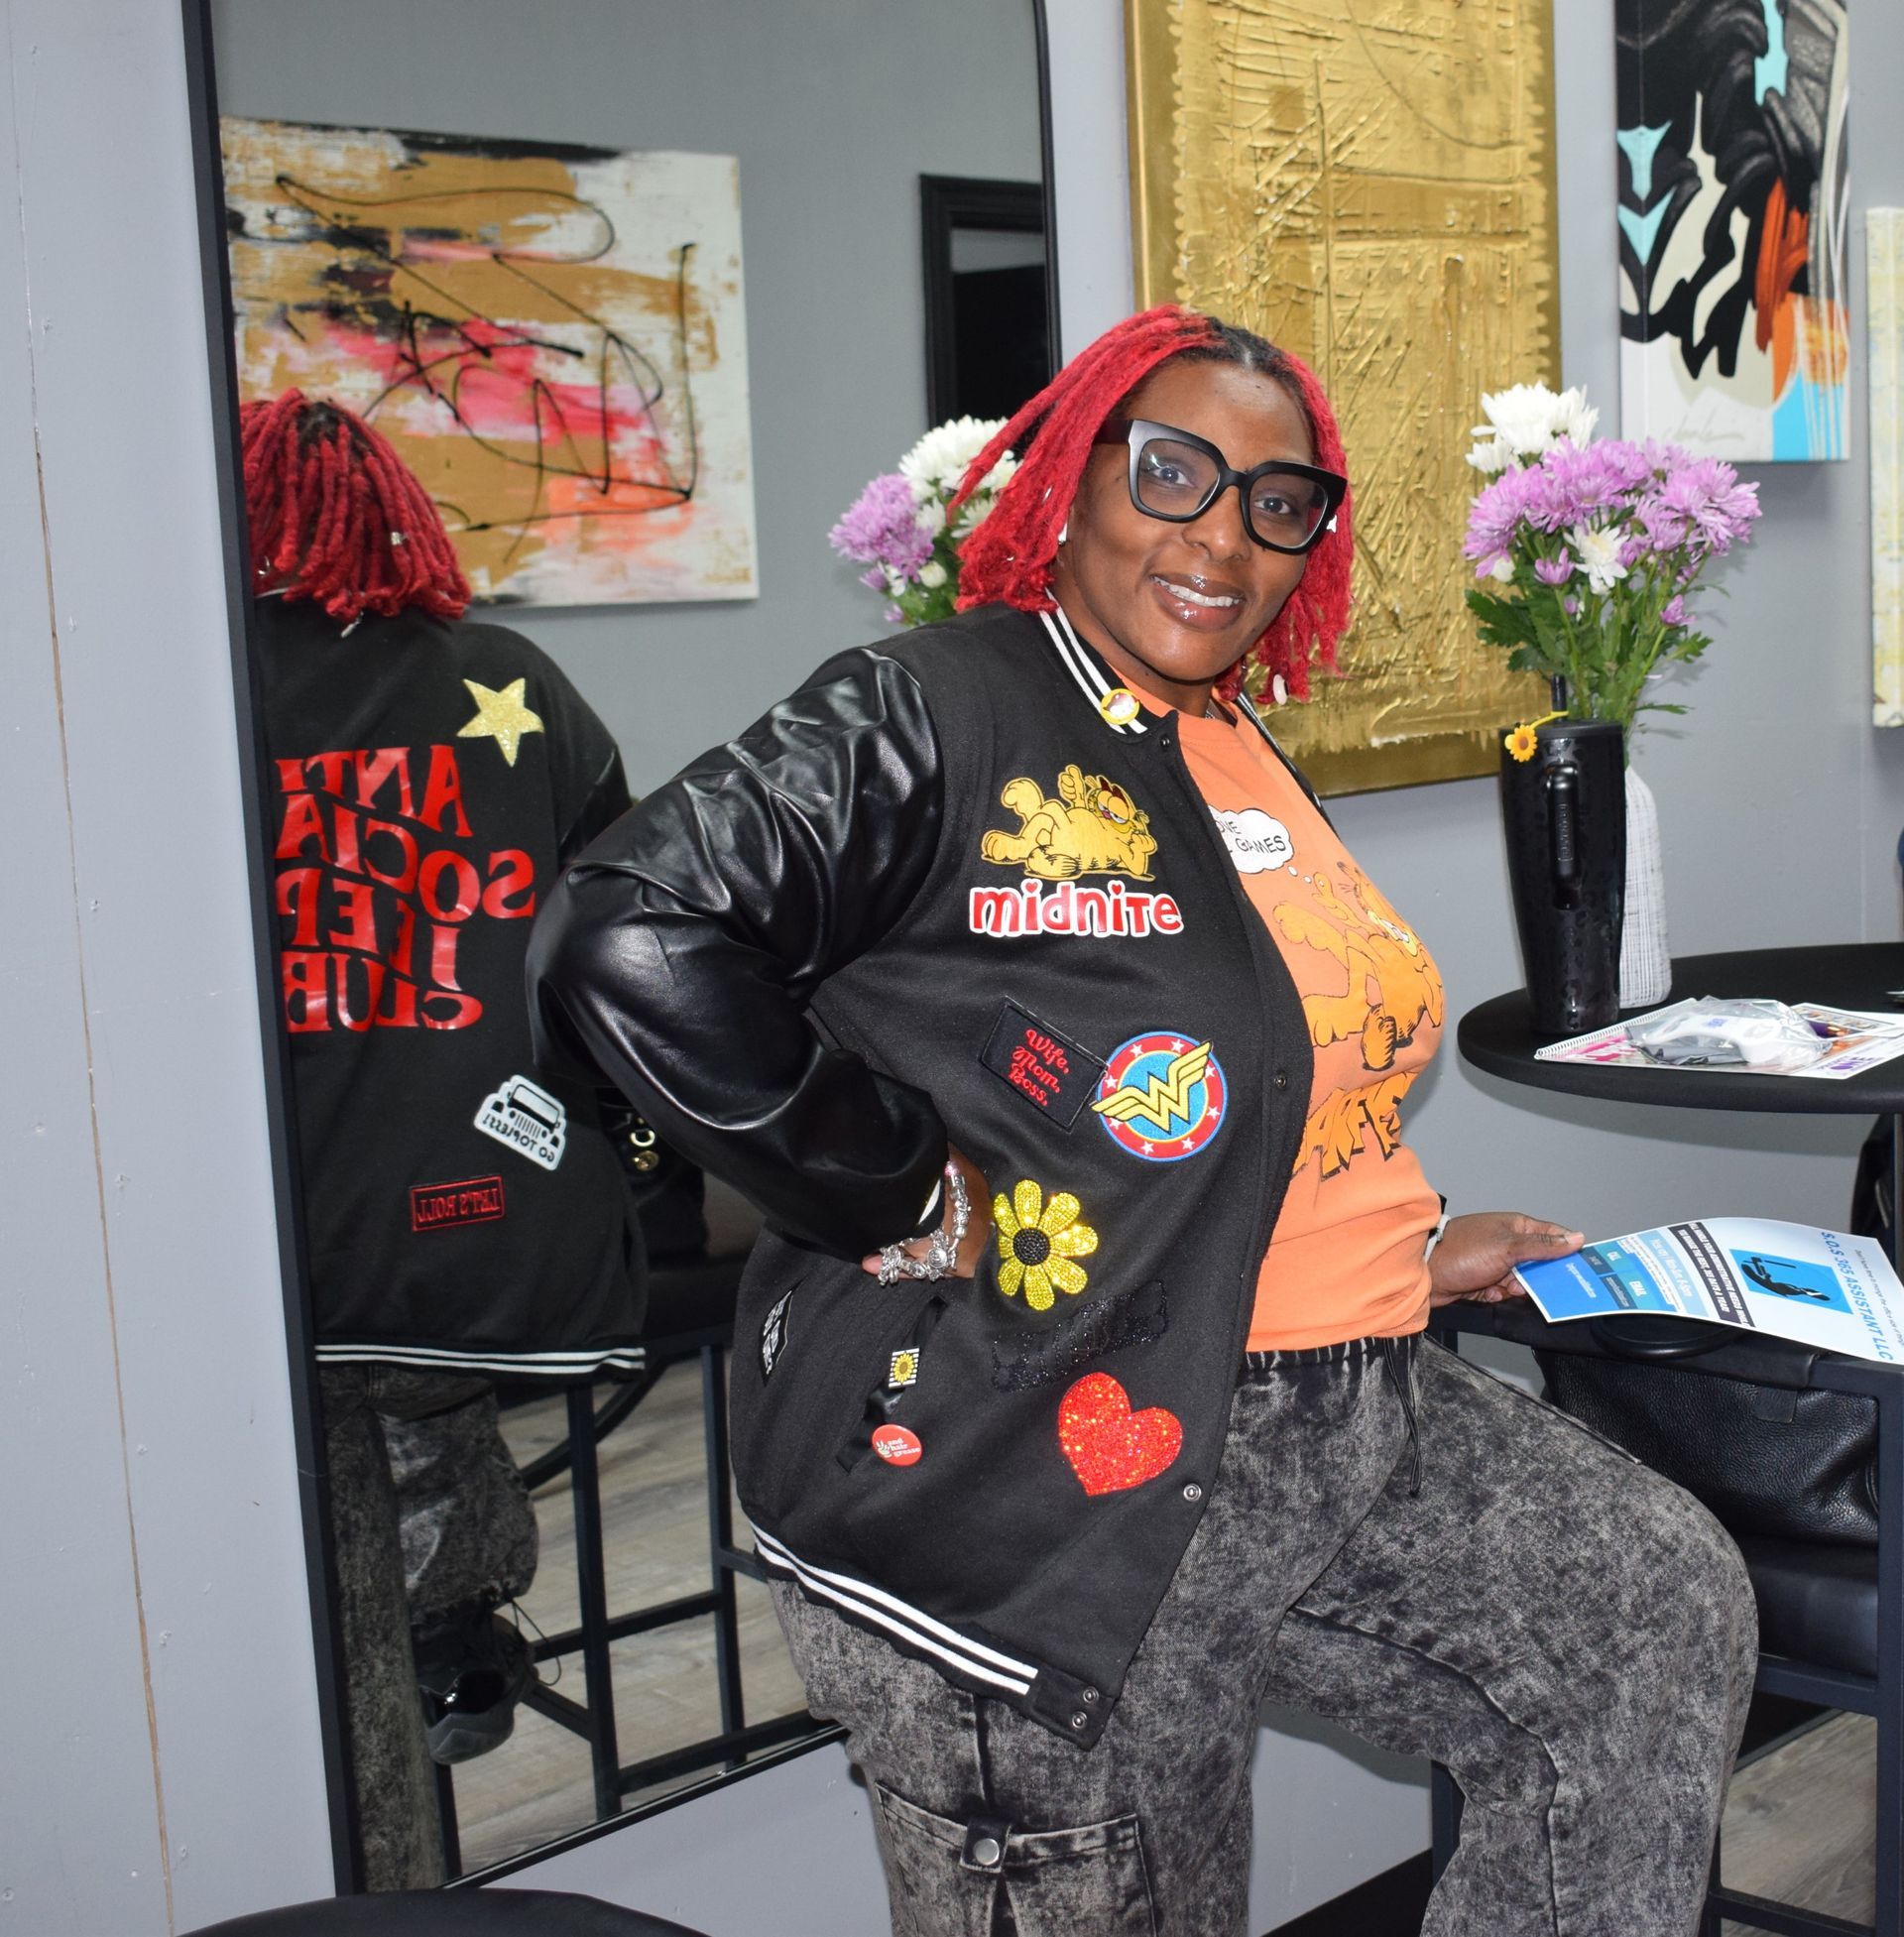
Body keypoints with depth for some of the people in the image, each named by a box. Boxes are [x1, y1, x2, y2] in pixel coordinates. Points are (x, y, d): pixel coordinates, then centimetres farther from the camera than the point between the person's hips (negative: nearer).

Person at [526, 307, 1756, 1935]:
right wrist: (908, 1204, -22)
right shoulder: (932, 717, -13)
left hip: (1357, 1419, 9)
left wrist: (1403, 1258, 15)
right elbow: (626, 946, -26)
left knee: (1672, 1617, 12)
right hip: (1067, 1486, -8)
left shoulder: (1244, 761, 14)